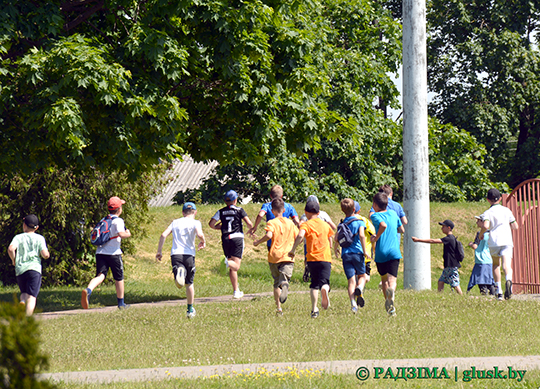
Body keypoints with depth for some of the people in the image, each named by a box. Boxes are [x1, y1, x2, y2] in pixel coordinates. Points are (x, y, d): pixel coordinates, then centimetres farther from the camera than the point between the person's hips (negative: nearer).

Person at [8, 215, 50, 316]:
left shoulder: (18, 237, 8)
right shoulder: (39, 238, 7)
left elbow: (10, 249, -10)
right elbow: (45, 255, -5)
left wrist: (13, 260, 7)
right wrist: (47, 254, 19)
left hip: (20, 270, 2)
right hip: (34, 268, -2)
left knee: (24, 293, 21)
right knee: (31, 297, -7)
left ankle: (22, 303, -13)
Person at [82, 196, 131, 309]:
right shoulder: (118, 221, -7)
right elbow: (121, 234, -23)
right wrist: (128, 234, -1)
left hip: (100, 252, 5)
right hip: (114, 253, -5)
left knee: (100, 275, -8)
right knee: (119, 278, 12)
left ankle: (88, 291, -39)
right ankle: (121, 303, 23)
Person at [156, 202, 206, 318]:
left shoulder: (175, 222, 16)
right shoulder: (195, 222, 5)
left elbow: (163, 235, 5)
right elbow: (200, 234, -14)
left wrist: (159, 251, 11)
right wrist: (203, 242, 8)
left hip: (175, 254, 1)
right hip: (189, 255, -1)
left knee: (180, 285, -9)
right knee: (189, 283, 17)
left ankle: (179, 272, -43)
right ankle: (190, 310, 24)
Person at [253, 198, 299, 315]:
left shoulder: (272, 223, -2)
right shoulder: (290, 223, 11)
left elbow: (269, 235, -20)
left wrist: (257, 242, -5)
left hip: (274, 257, -1)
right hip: (288, 257, 1)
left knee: (276, 283, 13)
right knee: (284, 280, -12)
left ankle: (278, 307, 10)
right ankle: (285, 288, -48)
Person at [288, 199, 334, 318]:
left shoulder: (306, 225, 0)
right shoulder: (325, 225, 13)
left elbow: (300, 236, -21)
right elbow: (330, 243, 18)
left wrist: (293, 250, -15)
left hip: (312, 258, -1)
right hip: (326, 257, 1)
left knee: (314, 285, 11)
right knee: (324, 281, -2)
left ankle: (314, 309, 2)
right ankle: (325, 290, -40)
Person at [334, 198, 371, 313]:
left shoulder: (342, 224, 11)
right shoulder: (360, 222, 0)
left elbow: (336, 238, 6)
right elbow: (361, 235, -14)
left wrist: (335, 249, 26)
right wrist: (365, 250, -8)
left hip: (345, 255, 2)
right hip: (357, 253, -2)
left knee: (351, 280, -1)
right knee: (361, 276, 15)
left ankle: (353, 303, -18)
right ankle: (359, 288, -20)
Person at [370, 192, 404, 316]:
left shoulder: (375, 216, -2)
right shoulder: (393, 213, 13)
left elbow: (383, 225, -24)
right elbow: (401, 229, 23)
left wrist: (376, 238, -11)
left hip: (380, 253, -2)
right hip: (394, 252, 2)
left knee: (384, 279, 17)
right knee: (392, 278, -9)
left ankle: (389, 306, 17)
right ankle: (391, 289, -44)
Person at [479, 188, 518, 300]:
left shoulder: (488, 213, 1)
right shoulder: (507, 211, 10)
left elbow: (486, 226, -16)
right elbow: (515, 226, 12)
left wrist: (481, 234, 3)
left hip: (494, 242, 0)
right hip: (507, 241, 0)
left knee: (496, 265, 19)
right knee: (506, 265, -13)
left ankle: (499, 291, 13)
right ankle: (508, 280, -46)